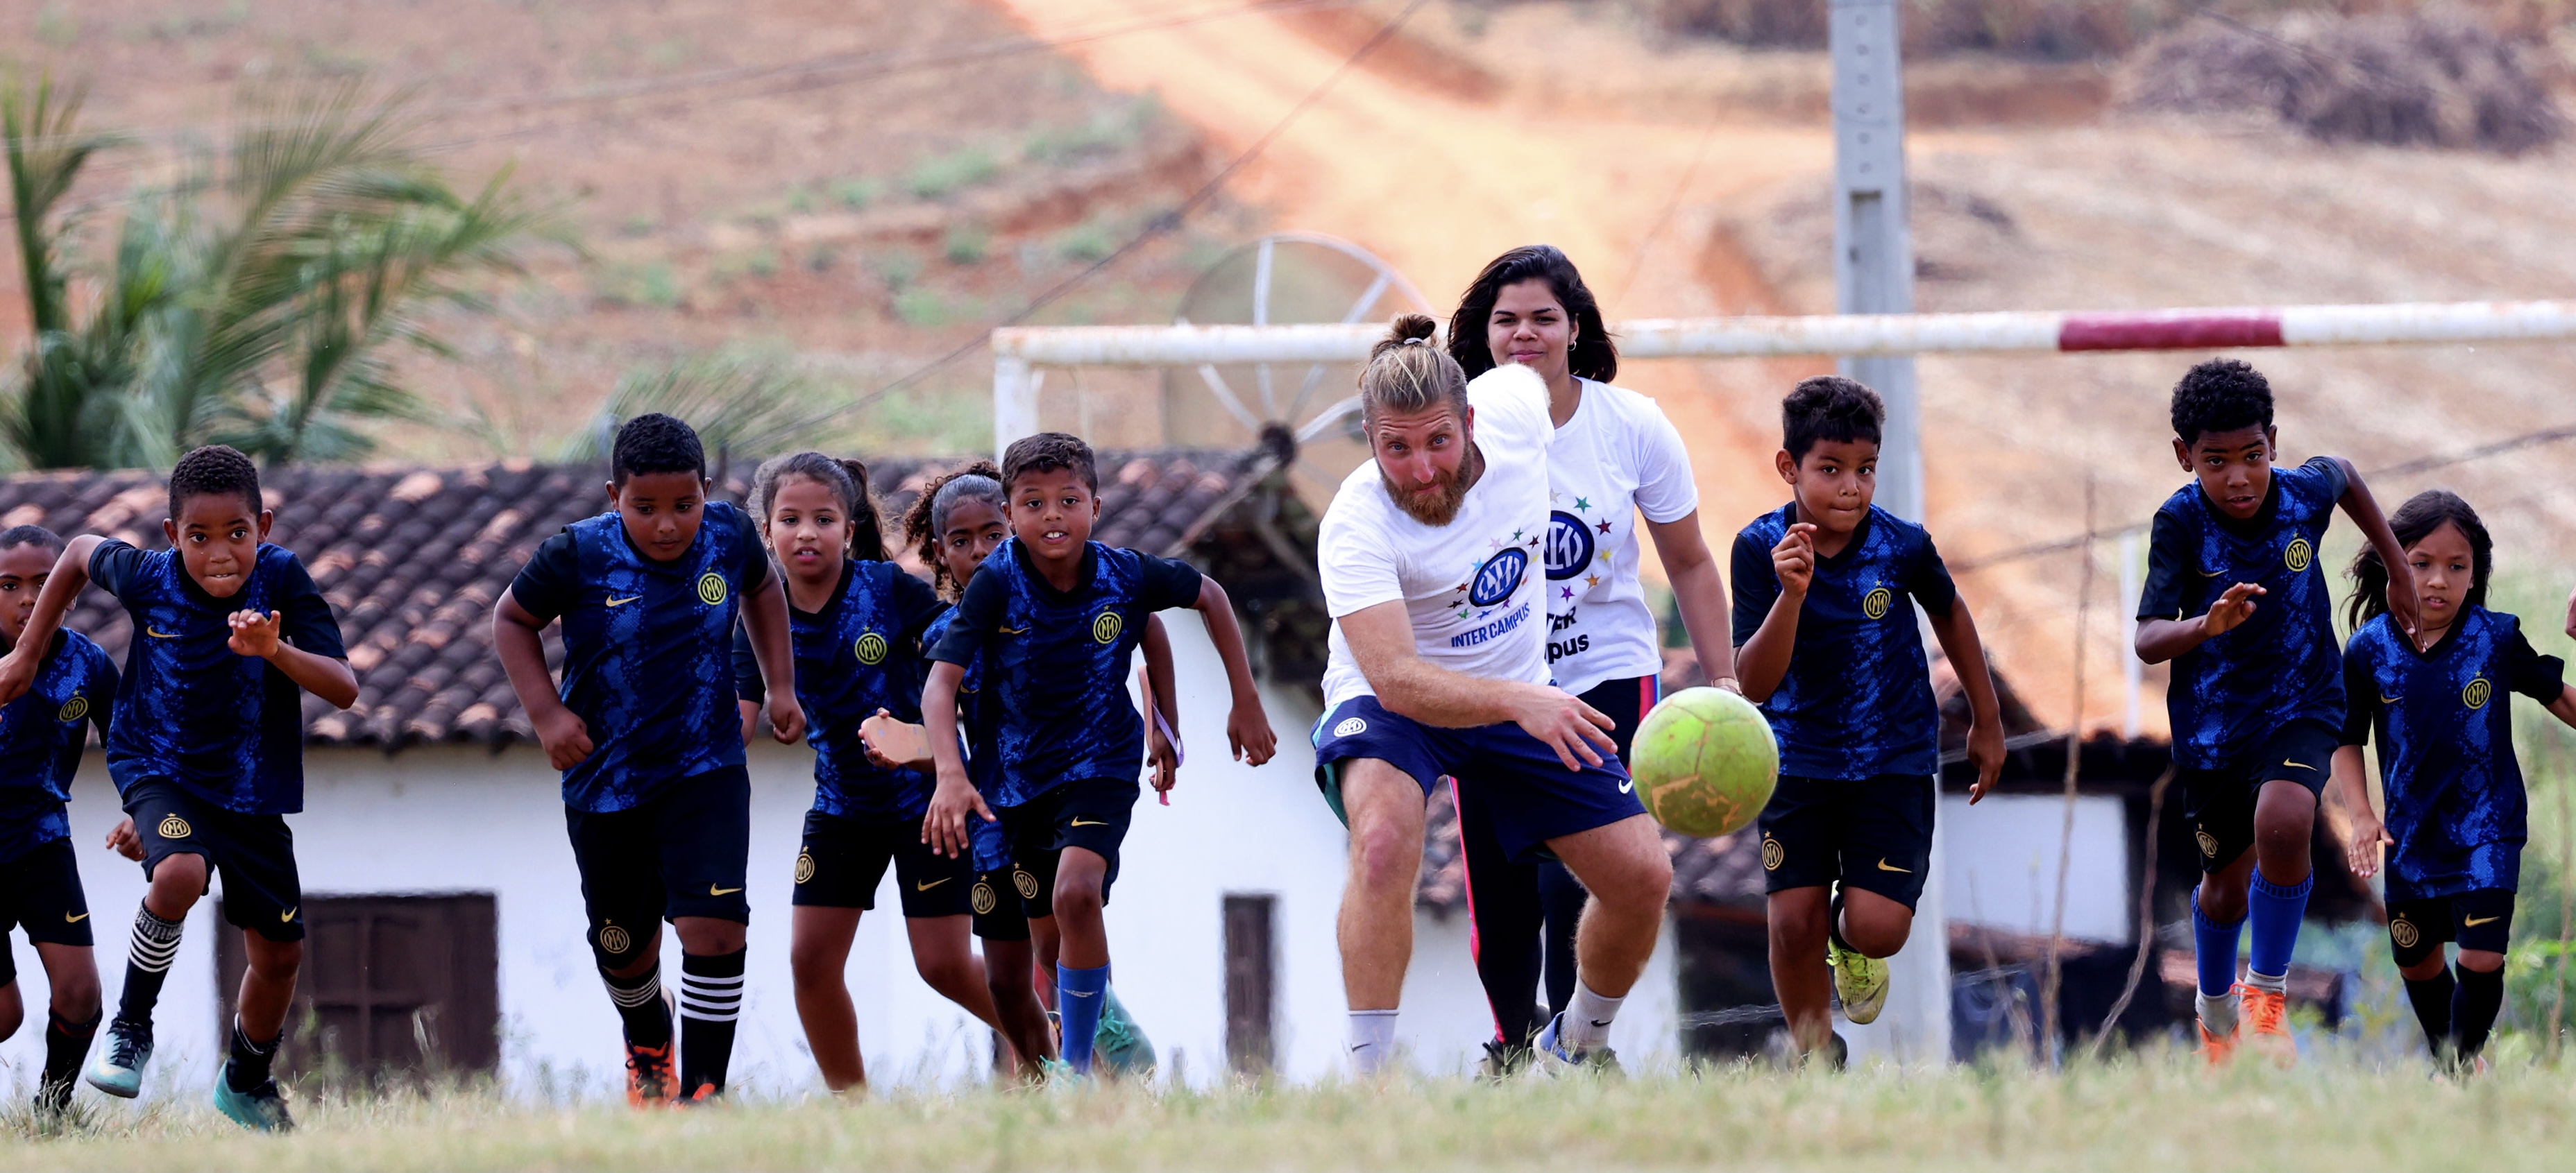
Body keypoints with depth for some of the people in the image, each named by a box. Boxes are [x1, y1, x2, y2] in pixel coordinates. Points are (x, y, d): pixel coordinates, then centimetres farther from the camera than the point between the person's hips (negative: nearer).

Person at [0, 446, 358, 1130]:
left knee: (279, 953, 9)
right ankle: (131, 1029, -11)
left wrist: (274, 650, -43)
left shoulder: (281, 580, -20)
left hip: (253, 787, 2)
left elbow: (344, 690, -25)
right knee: (179, 875, -34)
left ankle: (246, 1084, 38)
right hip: (160, 768, -2)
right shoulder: (147, 579, -18)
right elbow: (81, 552, 6)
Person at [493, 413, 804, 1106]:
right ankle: (647, 1045, 49)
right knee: (623, 946, 16)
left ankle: (704, 1089, -12)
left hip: (707, 770, 0)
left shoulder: (730, 537, -8)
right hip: (605, 781, 0)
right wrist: (546, 713, -10)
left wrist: (780, 685, 11)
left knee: (713, 924, -20)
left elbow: (761, 590, 16)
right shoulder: (579, 555, -16)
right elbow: (512, 620, 1)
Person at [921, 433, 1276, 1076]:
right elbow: (941, 681, -27)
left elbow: (1209, 596, 4)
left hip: (1102, 760, -2)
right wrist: (950, 775, -43)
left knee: (1076, 894, -27)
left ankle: (1078, 1066, -18)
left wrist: (1246, 702, 6)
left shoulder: (1125, 576, -16)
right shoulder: (997, 584, -20)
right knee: (1052, 941, 12)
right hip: (1023, 775, 2)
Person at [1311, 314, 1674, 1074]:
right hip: (1393, 704, -5)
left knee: (1644, 877, -1)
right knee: (1384, 837, -38)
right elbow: (1395, 678, -40)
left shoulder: (1515, 410, -18)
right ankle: (1368, 1071, -31)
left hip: (1524, 695, 5)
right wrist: (1518, 703, -55)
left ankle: (1578, 1043, 28)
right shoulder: (1356, 525, -31)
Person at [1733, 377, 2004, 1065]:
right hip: (1799, 763, 0)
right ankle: (1813, 1051, 20)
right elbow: (1754, 684, -20)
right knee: (1793, 919, -5)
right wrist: (1791, 595, -36)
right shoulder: (1761, 550, -15)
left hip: (1894, 760, 0)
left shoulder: (1901, 546, -14)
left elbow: (1949, 615, 9)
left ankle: (1850, 942, 26)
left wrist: (1987, 721, 17)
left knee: (1878, 926, -12)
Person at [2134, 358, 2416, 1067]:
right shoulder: (2181, 524, -21)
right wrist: (2207, 626, -47)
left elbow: (2344, 475, 12)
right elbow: (2147, 639, -27)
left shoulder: (2304, 495, -14)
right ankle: (2216, 1003, 48)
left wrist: (2398, 569, 15)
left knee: (2282, 827, -29)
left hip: (2300, 708, 0)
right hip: (2211, 721, 0)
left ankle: (2268, 991, -7)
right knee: (2226, 883, 16)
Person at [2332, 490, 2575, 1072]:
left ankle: (2468, 1058, 14)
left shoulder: (2497, 638, -12)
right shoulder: (2369, 650, -9)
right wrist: (2361, 816, -11)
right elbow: (2348, 741, 0)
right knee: (2416, 959, 17)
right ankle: (2444, 1066, 41)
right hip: (2413, 829, 3)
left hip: (2487, 827, -3)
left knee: (2482, 959, -13)